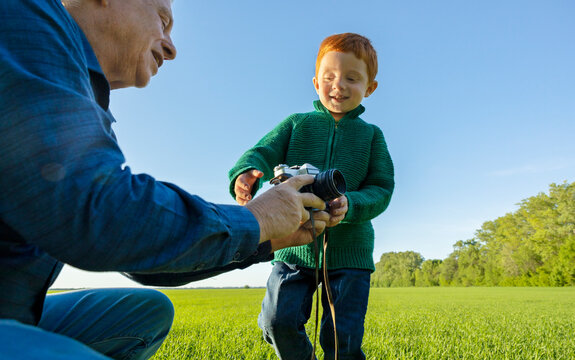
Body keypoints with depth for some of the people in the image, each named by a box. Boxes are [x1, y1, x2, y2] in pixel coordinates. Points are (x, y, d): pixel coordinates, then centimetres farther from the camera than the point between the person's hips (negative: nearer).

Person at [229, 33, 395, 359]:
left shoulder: (371, 135, 8)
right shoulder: (296, 124, 8)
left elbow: (381, 189, 0)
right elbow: (263, 153, -5)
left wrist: (350, 206, -22)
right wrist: (245, 174, -30)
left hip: (349, 250, 0)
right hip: (294, 246, 1)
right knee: (278, 320, -7)